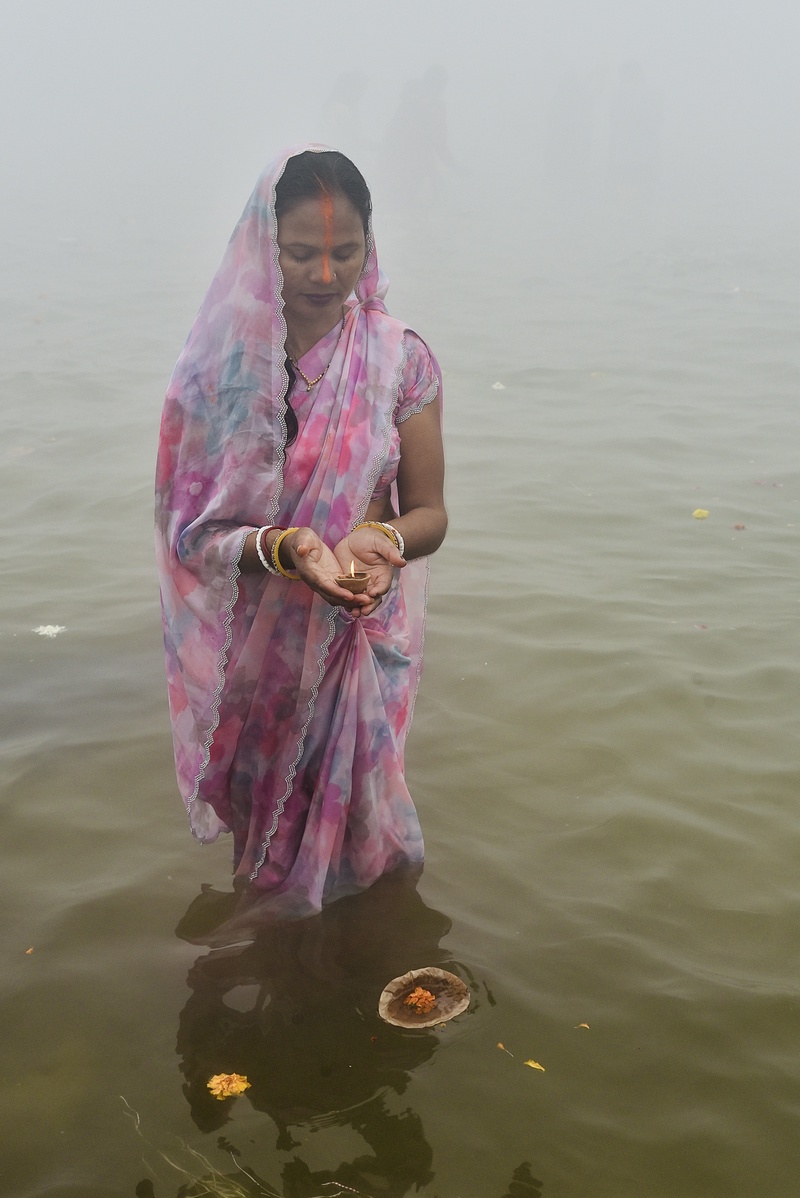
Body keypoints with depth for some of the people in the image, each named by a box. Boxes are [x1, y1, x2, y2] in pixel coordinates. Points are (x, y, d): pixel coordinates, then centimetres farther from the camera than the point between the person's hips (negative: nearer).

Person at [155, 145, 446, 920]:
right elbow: (195, 529, -9)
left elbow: (429, 513, -2)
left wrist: (383, 543, -25)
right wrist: (284, 547, -28)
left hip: (363, 638, 0)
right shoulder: (222, 363, -8)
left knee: (352, 825, 12)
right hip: (253, 645, 0)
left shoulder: (400, 359, -6)